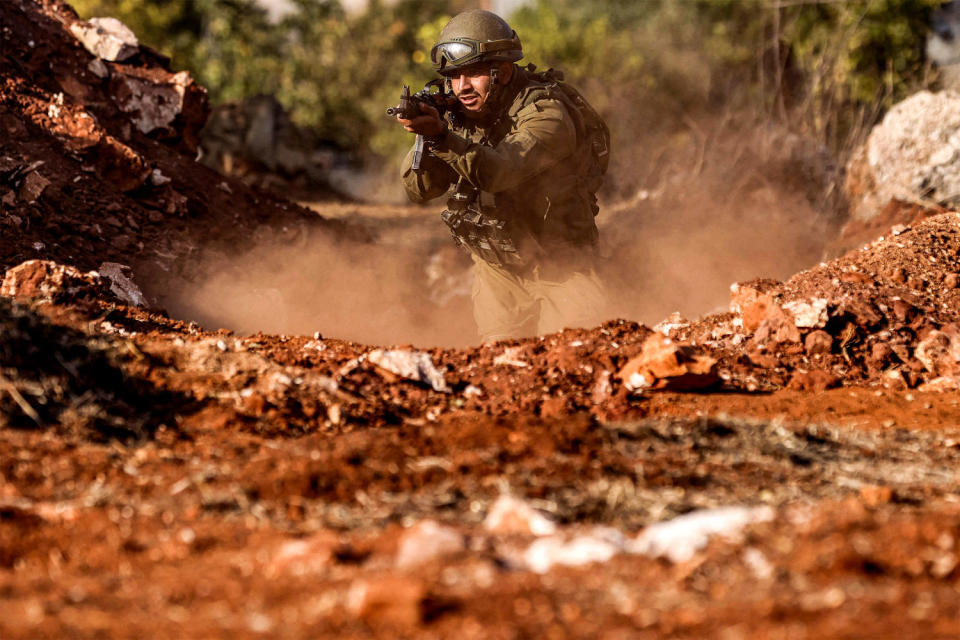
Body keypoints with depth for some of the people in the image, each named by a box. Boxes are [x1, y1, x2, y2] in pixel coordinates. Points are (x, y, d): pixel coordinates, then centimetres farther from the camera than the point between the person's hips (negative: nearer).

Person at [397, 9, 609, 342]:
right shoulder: (461, 116, -3)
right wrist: (425, 138, -24)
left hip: (558, 266, -5)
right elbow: (419, 189, -6)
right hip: (497, 269, 5)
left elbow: (502, 172, -38)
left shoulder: (545, 114, -22)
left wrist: (442, 136, -51)